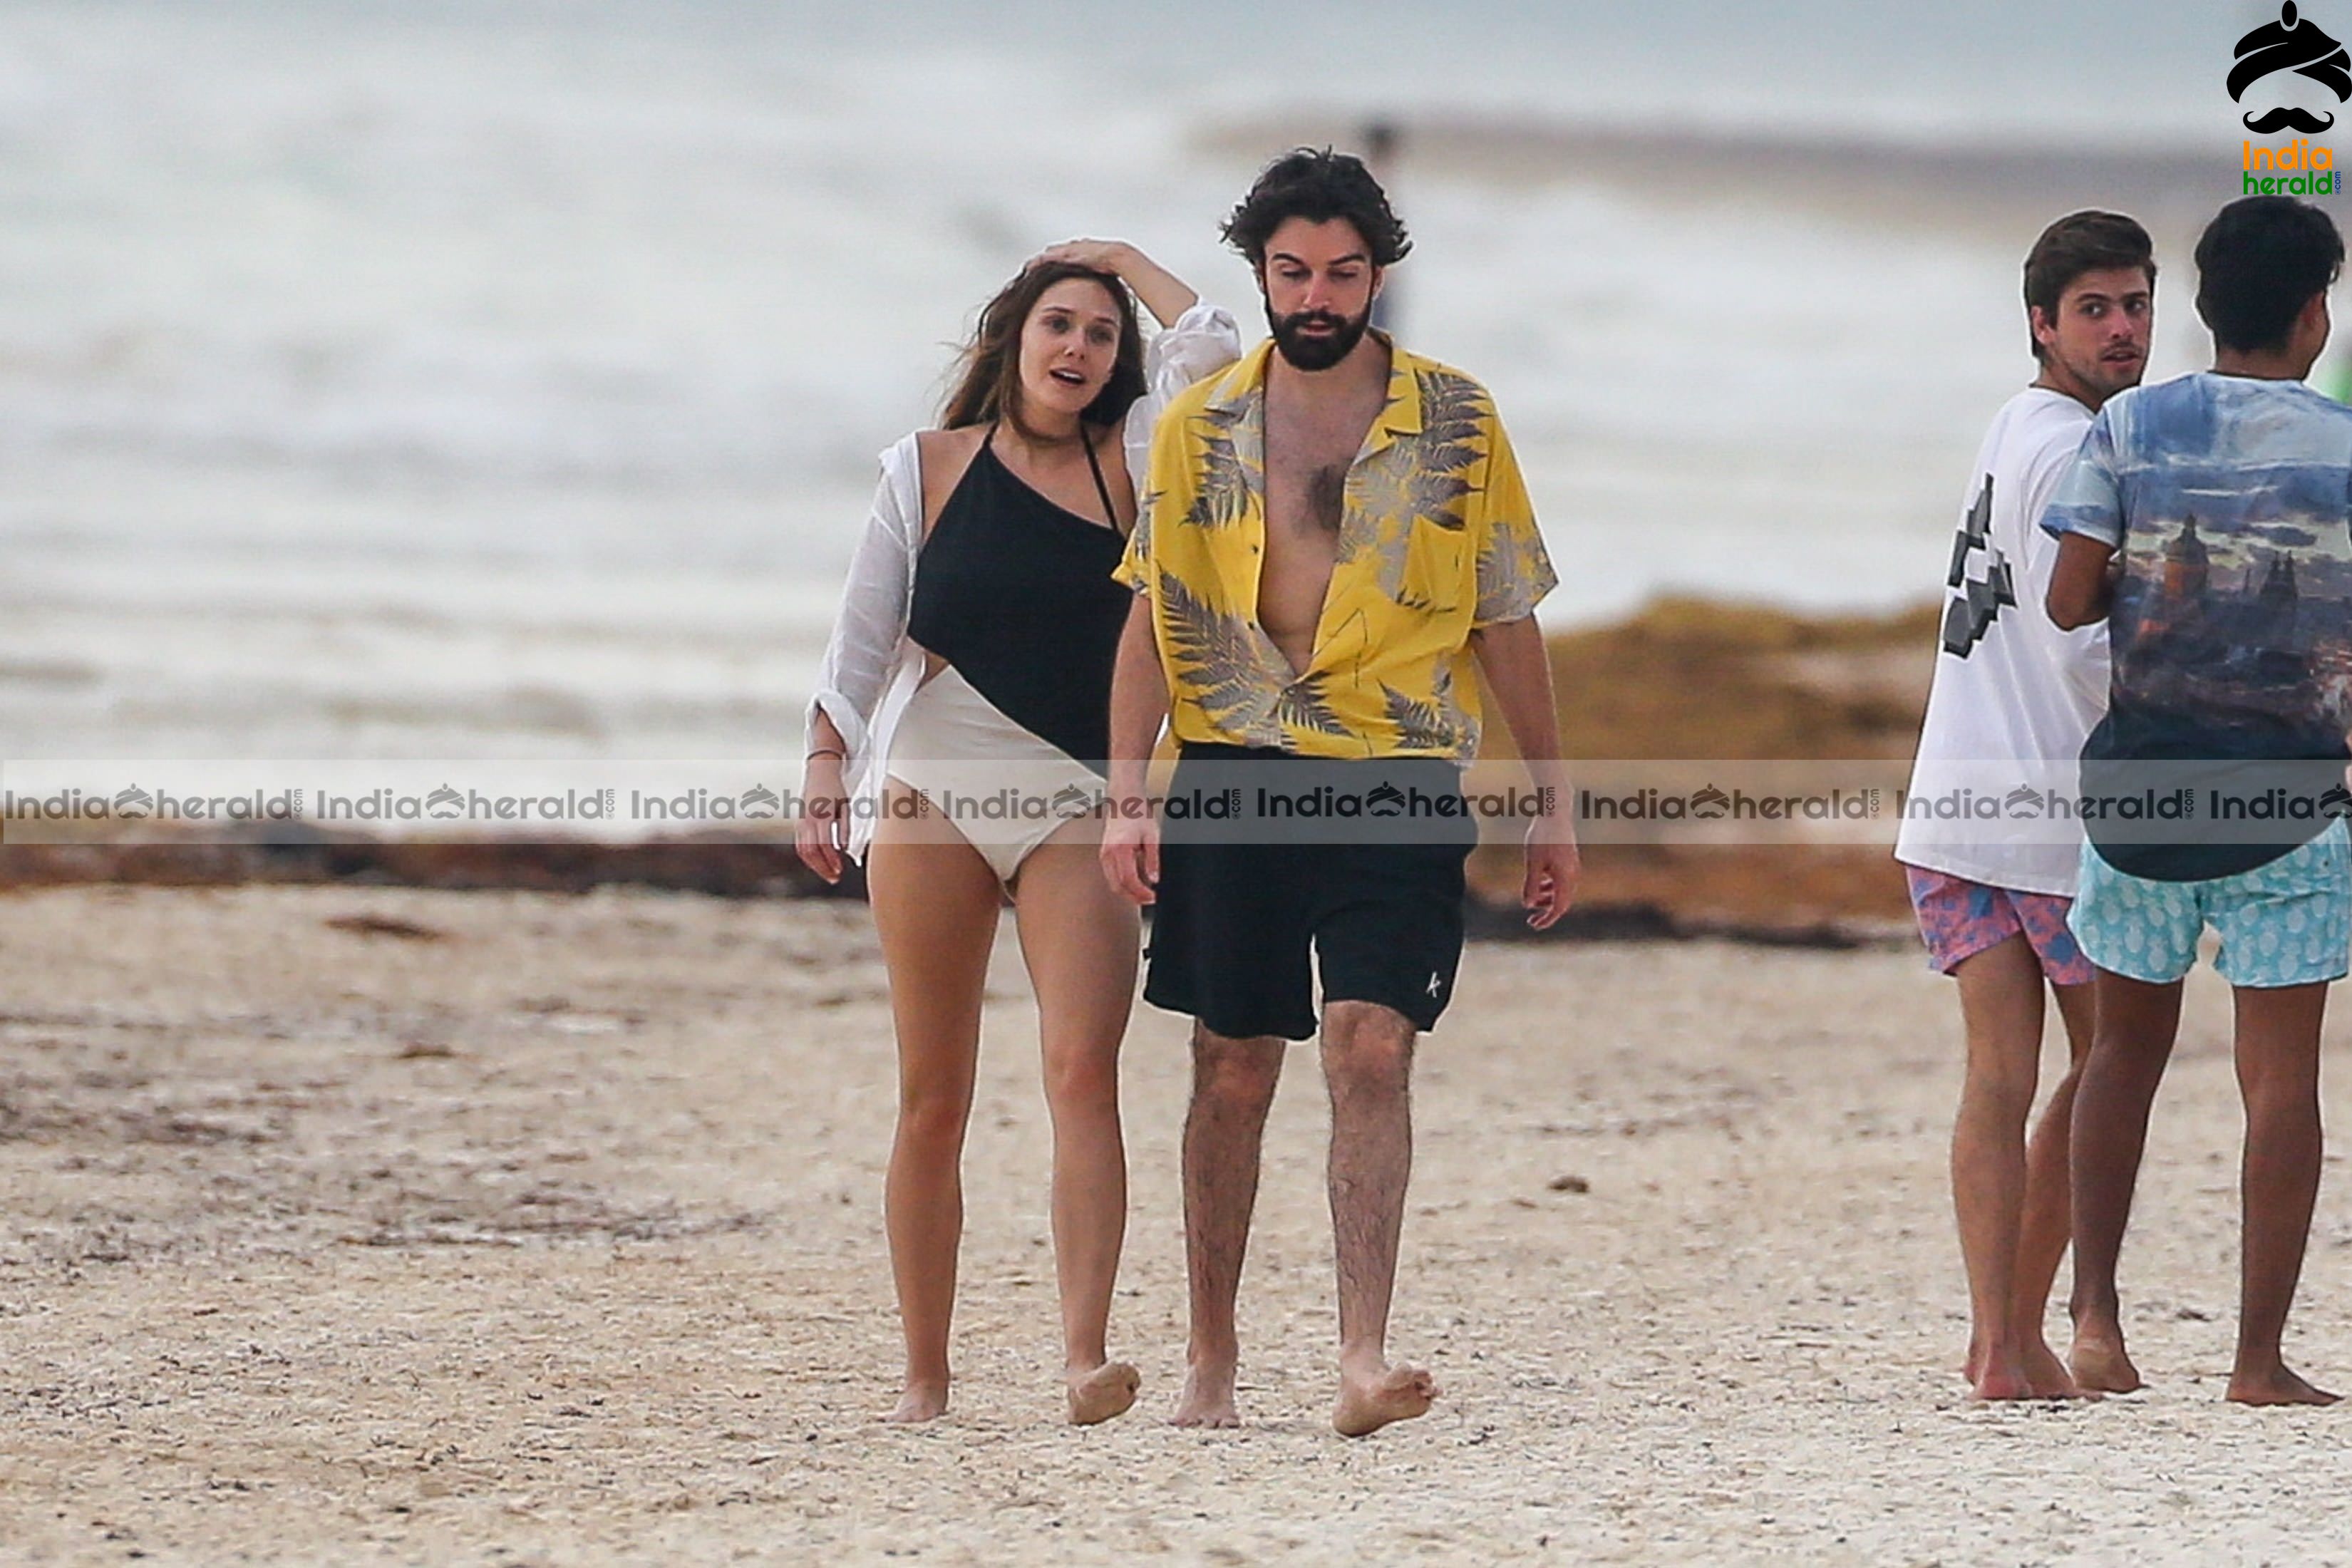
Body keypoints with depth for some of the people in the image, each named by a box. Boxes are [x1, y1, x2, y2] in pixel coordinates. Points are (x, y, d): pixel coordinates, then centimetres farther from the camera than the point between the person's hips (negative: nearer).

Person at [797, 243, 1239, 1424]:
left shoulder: (1131, 458, 9)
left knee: (1083, 1071, -17)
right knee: (933, 1101, 0)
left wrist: (1126, 262, 10)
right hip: (933, 789, 0)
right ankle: (924, 1380, 5)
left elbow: (1210, 352, -4)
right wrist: (825, 775, 1)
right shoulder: (929, 468, 7)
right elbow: (861, 640, 8)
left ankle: (1086, 1354, -26)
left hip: (1078, 803, 0)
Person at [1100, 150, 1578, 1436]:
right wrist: (1126, 797, 0)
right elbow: (1151, 620, 9)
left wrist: (1552, 805, 8)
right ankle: (1210, 1357, 16)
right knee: (1233, 1070, 5)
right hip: (1233, 774, 2)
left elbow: (1508, 622, 9)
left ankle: (1363, 1359, -21)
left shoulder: (1456, 423, 4)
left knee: (1372, 1047, -15)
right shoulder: (1199, 427, 7)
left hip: (1395, 784, -2)